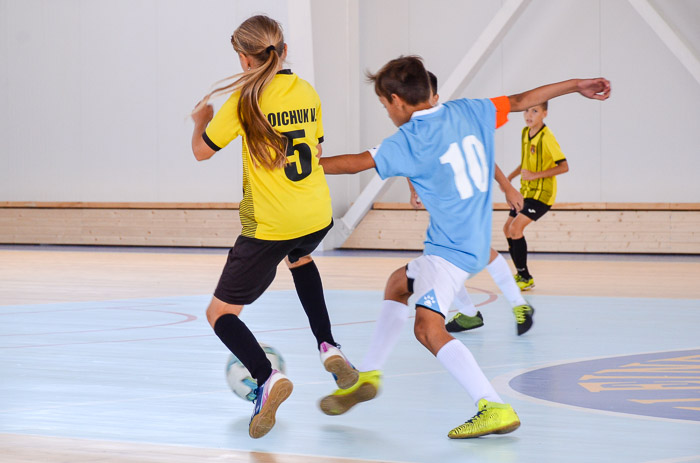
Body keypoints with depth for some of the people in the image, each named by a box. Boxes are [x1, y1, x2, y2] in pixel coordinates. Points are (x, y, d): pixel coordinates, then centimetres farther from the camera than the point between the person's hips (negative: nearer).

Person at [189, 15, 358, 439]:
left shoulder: (244, 100, -13)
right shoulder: (307, 93, 4)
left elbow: (202, 150, -3)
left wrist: (201, 118, 16)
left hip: (268, 227, -6)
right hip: (318, 219, 6)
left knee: (220, 313, 6)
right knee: (299, 259, 41)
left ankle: (267, 377, -20)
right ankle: (328, 345, 25)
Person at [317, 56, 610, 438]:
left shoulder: (411, 140, -16)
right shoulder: (467, 111, 5)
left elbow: (356, 163, -10)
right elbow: (520, 101, 14)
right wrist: (576, 85, 25)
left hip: (452, 248, -10)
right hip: (475, 240, 10)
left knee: (428, 327, -22)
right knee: (398, 284, 27)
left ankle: (495, 408, -31)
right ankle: (368, 375, 33)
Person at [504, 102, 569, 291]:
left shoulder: (546, 137, -18)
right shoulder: (525, 133, 7)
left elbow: (564, 166, -21)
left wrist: (535, 175, -25)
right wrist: (510, 177, 10)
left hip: (542, 192, -9)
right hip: (527, 191, 9)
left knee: (516, 228, -19)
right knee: (508, 228, 13)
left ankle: (526, 278, -10)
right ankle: (521, 274, 26)